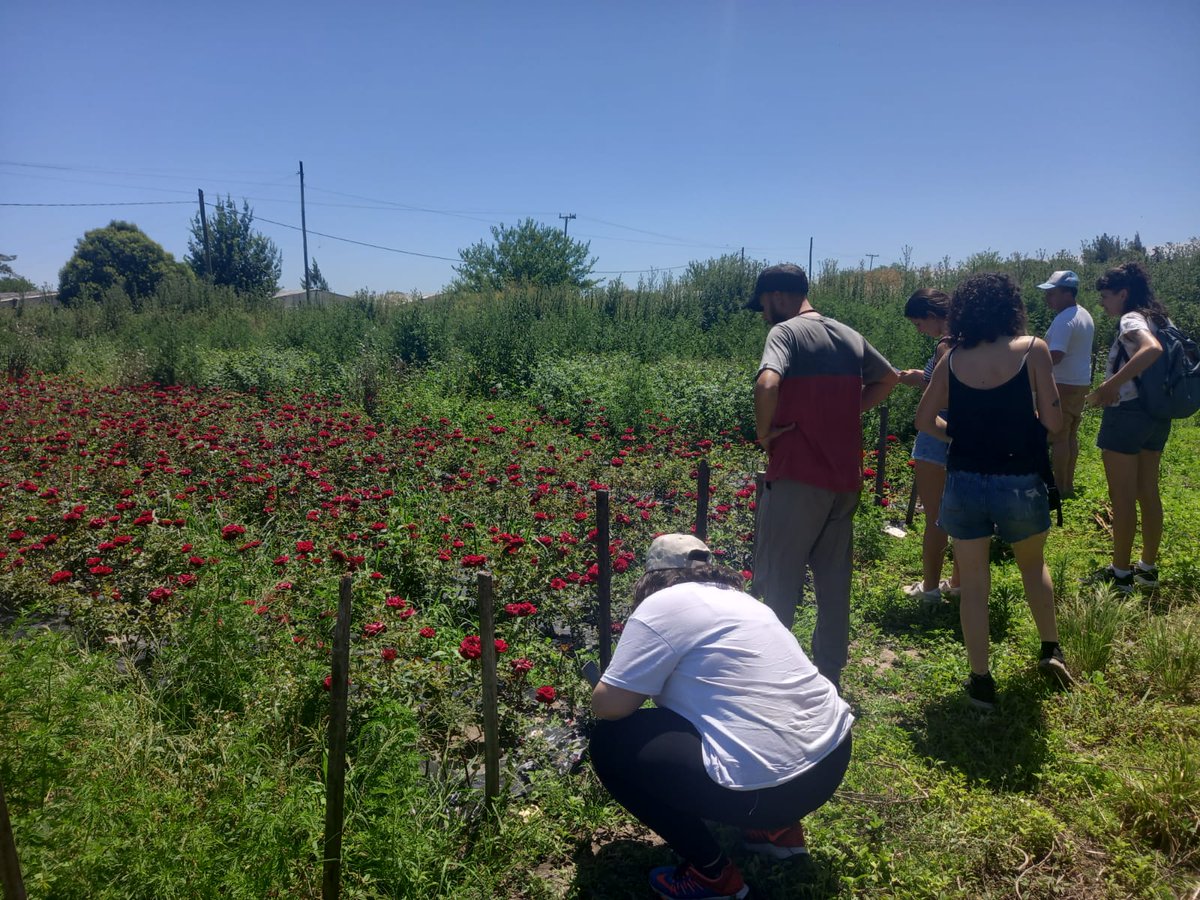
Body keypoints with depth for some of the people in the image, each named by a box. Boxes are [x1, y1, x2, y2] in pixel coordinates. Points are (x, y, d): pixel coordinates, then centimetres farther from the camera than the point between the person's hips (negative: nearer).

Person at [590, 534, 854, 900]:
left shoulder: (662, 604, -8)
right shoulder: (736, 596, 18)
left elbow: (607, 705, -9)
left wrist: (636, 686, 12)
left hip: (773, 784, -9)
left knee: (609, 742, 3)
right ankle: (780, 828, 25)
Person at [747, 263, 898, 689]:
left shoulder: (785, 332, -10)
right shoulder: (849, 336, 11)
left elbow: (767, 384, -28)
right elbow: (888, 379, 25)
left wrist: (764, 431, -12)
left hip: (798, 477, -7)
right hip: (845, 478, 7)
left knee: (777, 580, 4)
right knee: (834, 582, 15)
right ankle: (829, 677, 25)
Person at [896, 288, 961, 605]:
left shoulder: (946, 346, -18)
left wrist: (919, 381, -8)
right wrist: (926, 377, 12)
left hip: (938, 437, -9)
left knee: (934, 516, 2)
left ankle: (930, 588, 13)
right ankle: (958, 582, 29)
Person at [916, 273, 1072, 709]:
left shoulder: (952, 359, 0)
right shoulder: (1032, 349, -6)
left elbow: (925, 420, 4)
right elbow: (1053, 422, -6)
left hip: (965, 482, 1)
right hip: (1020, 482, -1)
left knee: (973, 585, 11)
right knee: (1033, 565, 28)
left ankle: (981, 681, 18)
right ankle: (1051, 650, 31)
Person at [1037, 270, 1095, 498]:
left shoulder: (1064, 320, -20)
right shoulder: (1085, 316, 12)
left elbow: (1055, 356, -28)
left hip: (1064, 386, -10)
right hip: (1081, 383, 10)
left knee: (1058, 438, -3)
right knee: (1071, 436, 15)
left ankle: (1059, 487, 1)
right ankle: (1068, 484, 22)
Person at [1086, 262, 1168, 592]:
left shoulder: (1131, 319, -14)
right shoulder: (1158, 319, 12)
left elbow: (1152, 348, -35)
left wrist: (1111, 385, -32)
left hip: (1127, 414, -9)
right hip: (1157, 415, 9)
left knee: (1122, 498, 0)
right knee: (1148, 493, 15)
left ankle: (1120, 574, 8)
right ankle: (1148, 568, 25)